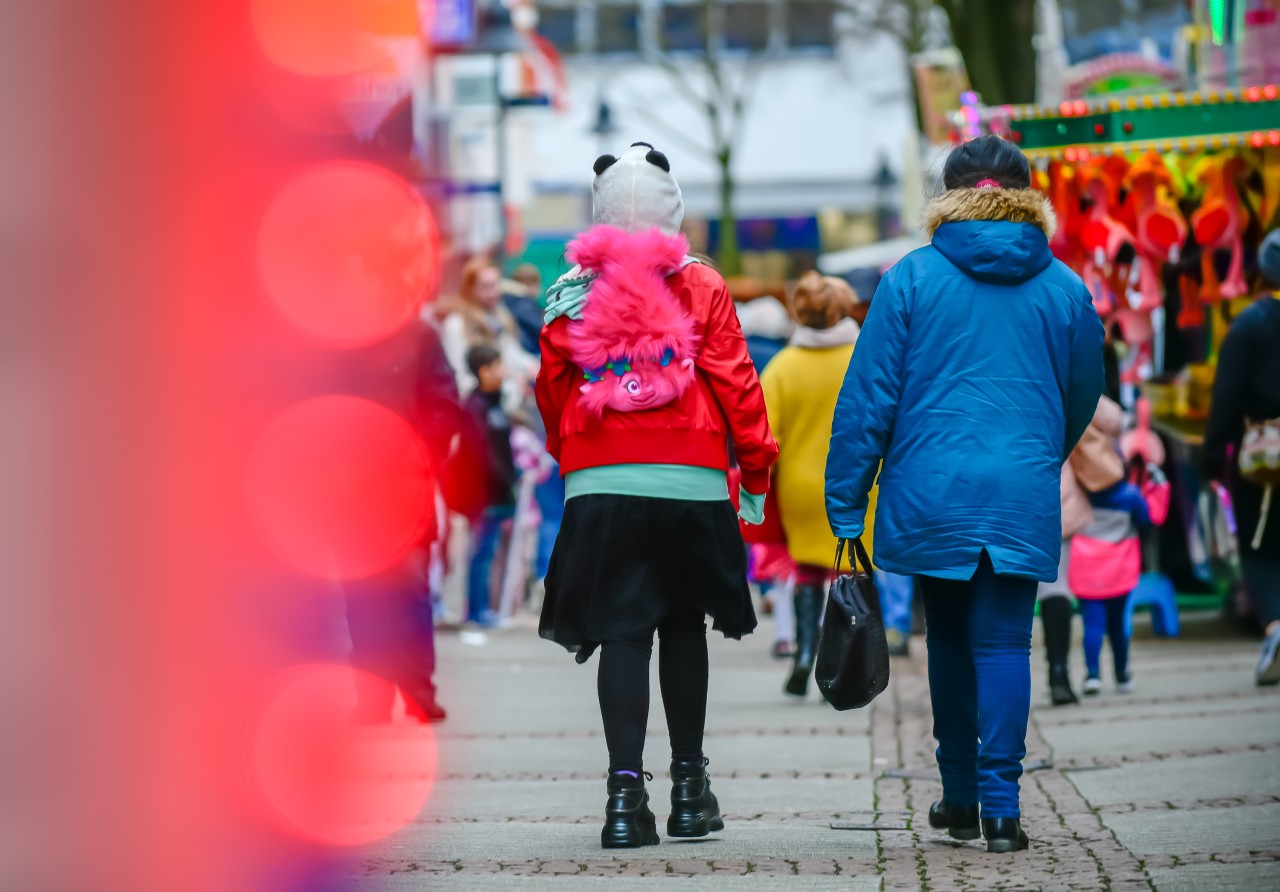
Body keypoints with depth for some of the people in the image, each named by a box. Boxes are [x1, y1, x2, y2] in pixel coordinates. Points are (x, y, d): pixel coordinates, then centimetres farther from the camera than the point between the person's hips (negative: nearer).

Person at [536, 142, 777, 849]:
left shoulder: (573, 293, 4)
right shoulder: (701, 287, -1)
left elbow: (552, 393, 11)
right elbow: (735, 385, -2)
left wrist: (570, 461, 27)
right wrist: (755, 470, 7)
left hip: (600, 489, 1)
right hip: (690, 485, 0)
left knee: (620, 632, 0)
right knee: (684, 627, 13)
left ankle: (626, 791, -11)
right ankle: (688, 787, 19)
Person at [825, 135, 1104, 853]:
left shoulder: (913, 278, -2)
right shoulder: (1064, 288, 4)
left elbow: (868, 396, -4)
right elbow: (1083, 396, 18)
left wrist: (846, 507, 1)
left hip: (930, 494, 0)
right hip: (1023, 498, 0)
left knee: (950, 639, 14)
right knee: (1004, 640, 0)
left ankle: (961, 796, 23)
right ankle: (1000, 799, -11)